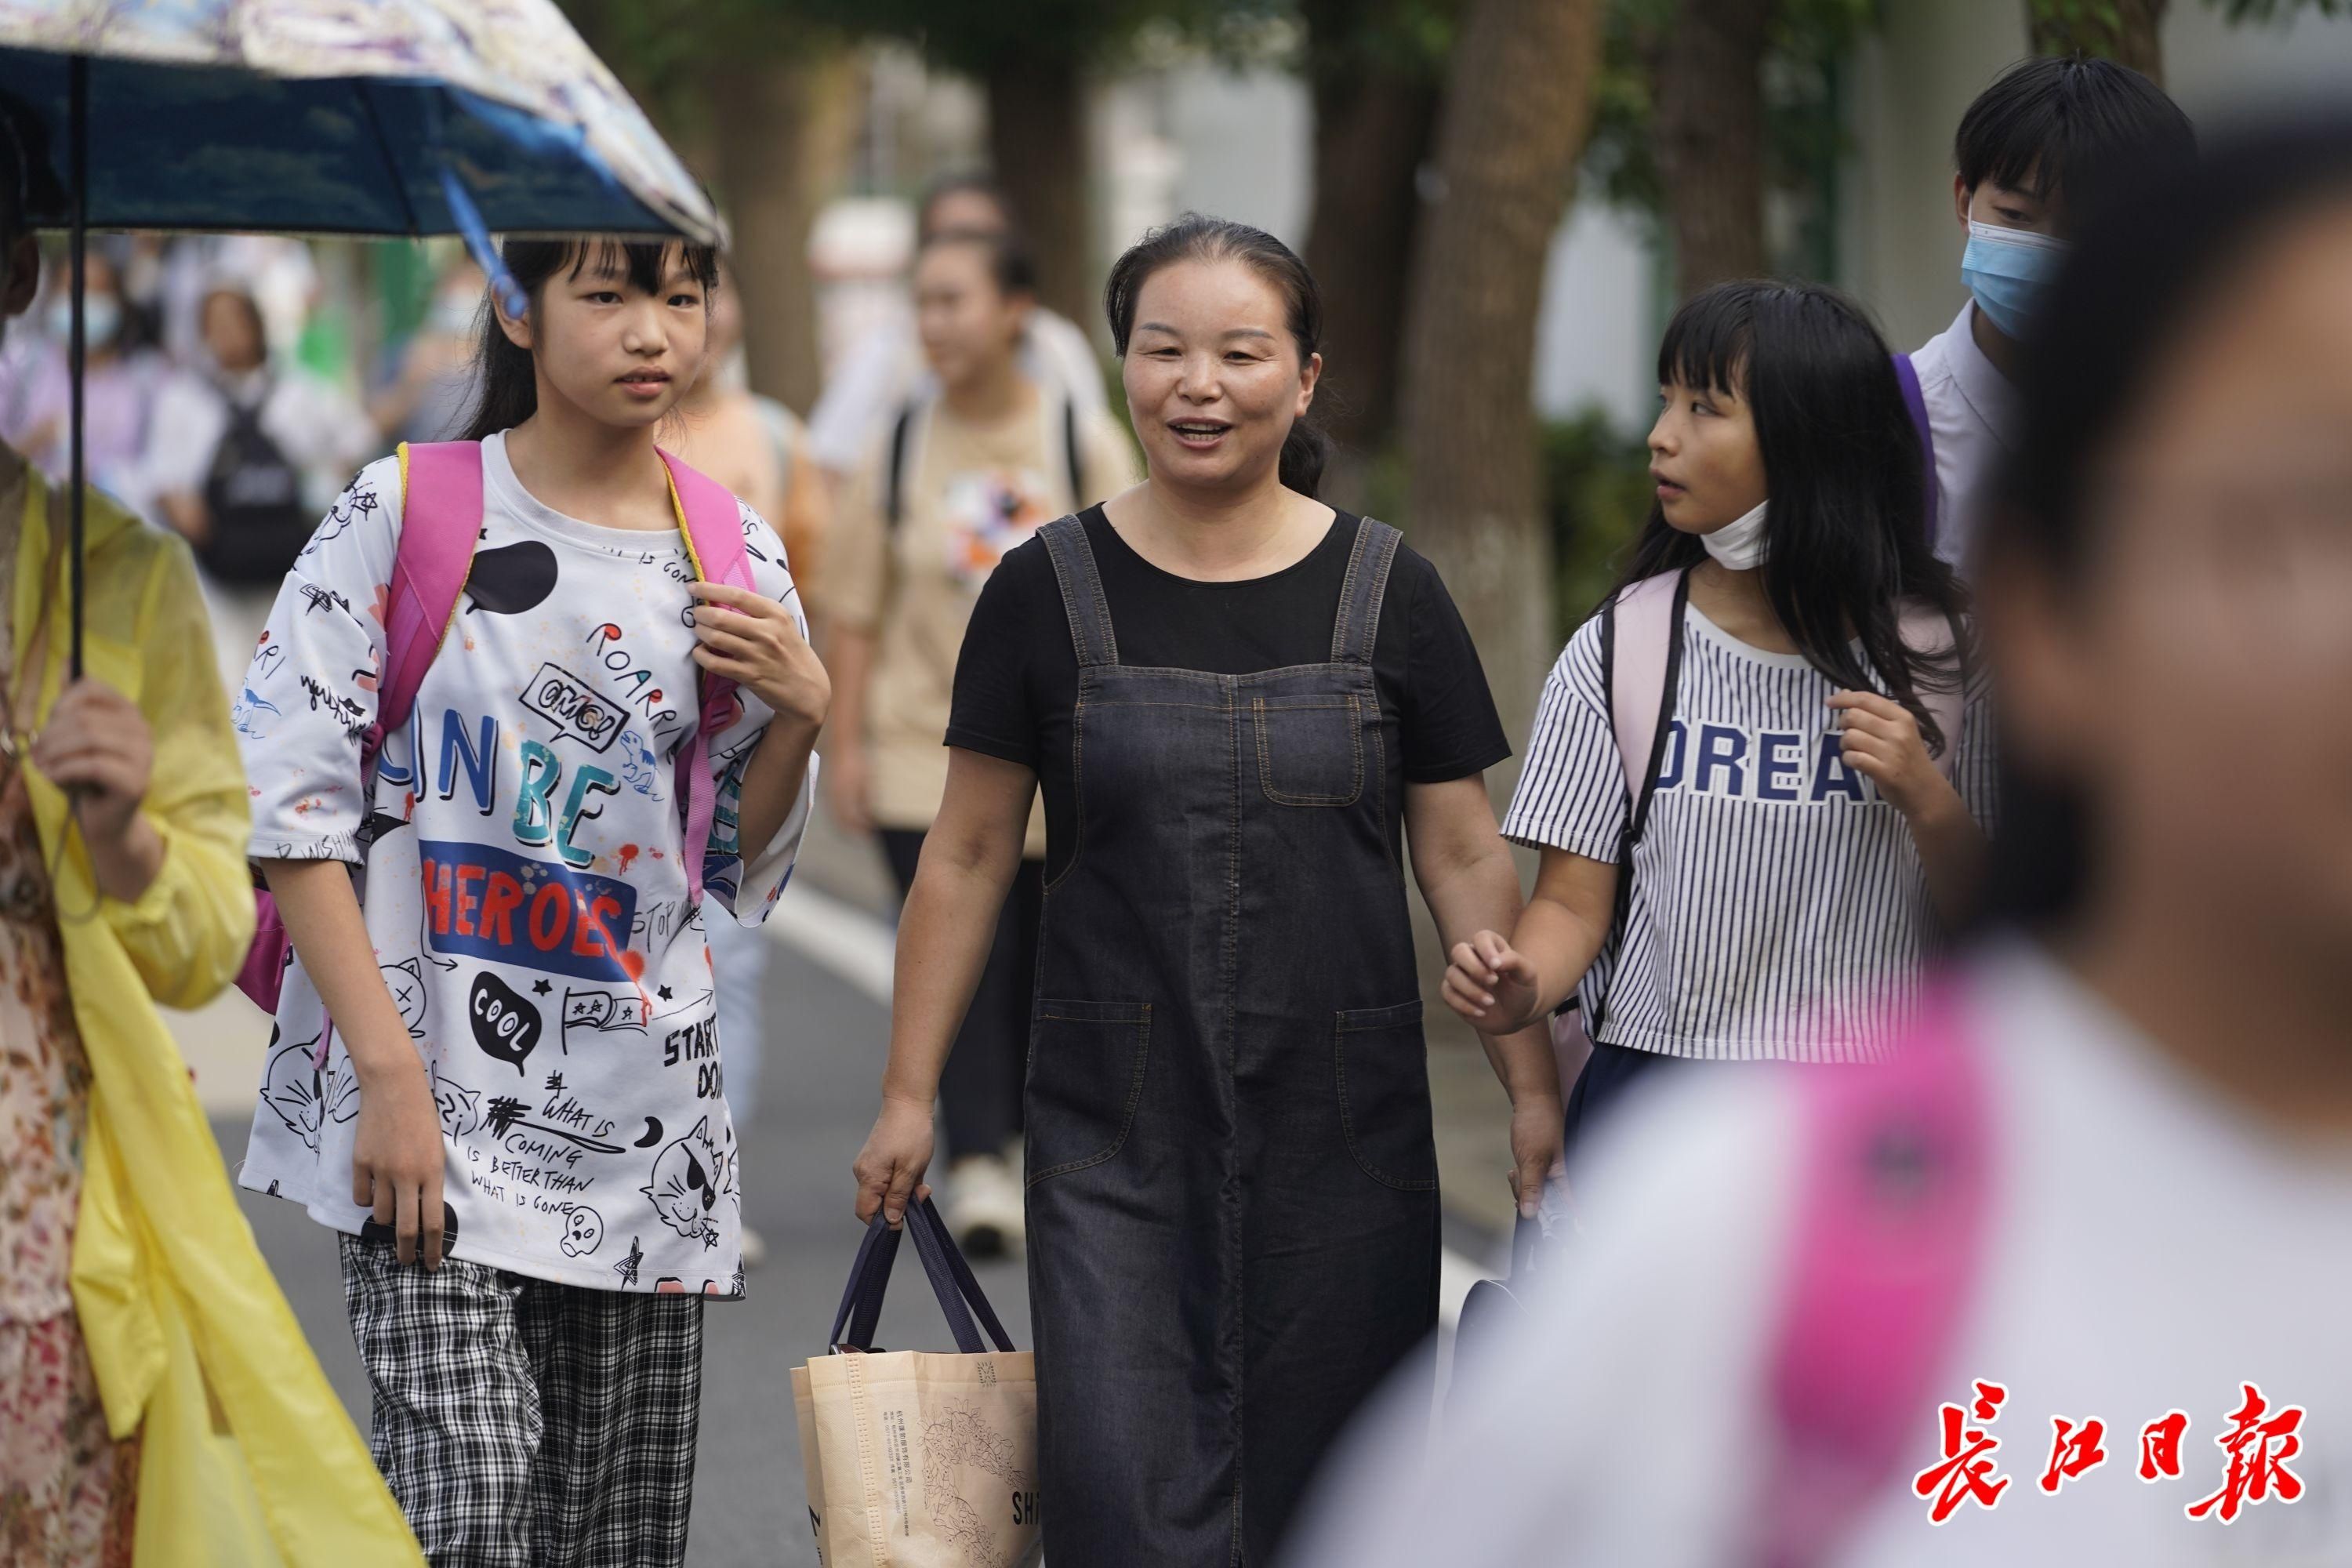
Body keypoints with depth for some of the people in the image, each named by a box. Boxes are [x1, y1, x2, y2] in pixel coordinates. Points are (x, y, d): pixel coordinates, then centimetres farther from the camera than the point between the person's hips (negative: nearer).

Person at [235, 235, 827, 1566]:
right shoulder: (403, 514, -3)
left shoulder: (737, 554, 8)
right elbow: (290, 805, -7)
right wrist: (389, 1074, -14)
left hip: (641, 1104, 4)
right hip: (428, 1088, -4)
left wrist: (798, 714, -4)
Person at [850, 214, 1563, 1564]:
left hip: (1342, 1132, 1)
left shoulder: (1390, 595, 2)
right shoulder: (1049, 591, 2)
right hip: (1114, 1133, -1)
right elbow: (969, 856, 7)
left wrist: (1536, 1091, 1)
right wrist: (910, 1093, 6)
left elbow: (1467, 858, 5)